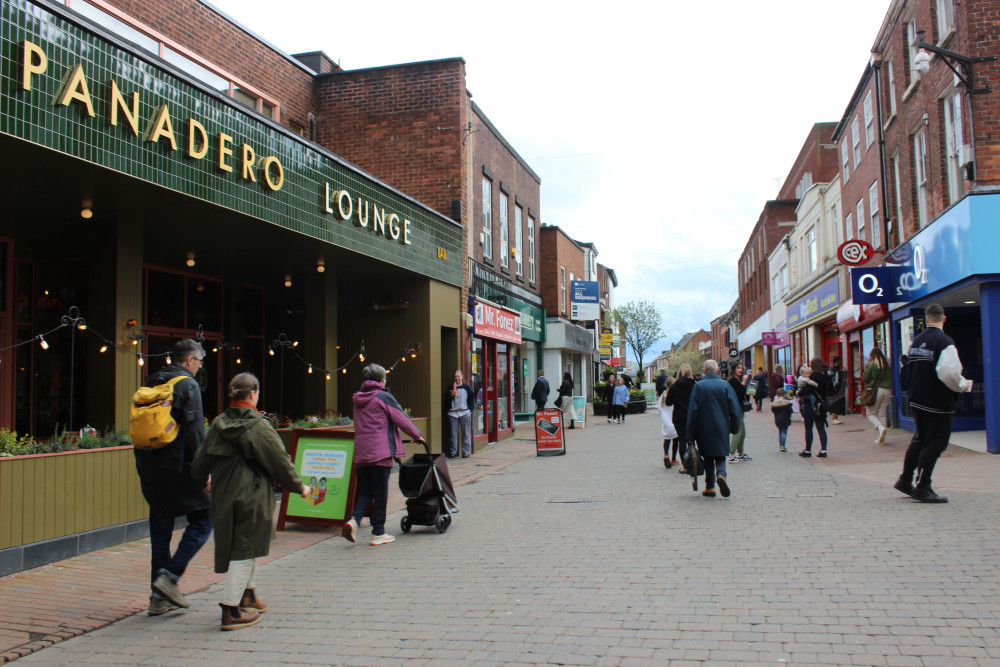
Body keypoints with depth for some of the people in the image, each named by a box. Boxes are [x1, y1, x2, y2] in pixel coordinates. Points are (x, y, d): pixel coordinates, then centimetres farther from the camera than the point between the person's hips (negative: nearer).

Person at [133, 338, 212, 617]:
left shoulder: (150, 384, 14)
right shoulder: (187, 385, -8)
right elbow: (194, 430, -15)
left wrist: (143, 465, 20)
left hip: (149, 467, 7)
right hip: (177, 466, -7)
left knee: (160, 530, 12)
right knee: (202, 521, 5)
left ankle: (159, 598, 14)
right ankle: (169, 576, -6)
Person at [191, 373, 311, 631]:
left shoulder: (218, 424, 6)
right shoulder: (258, 425, -13)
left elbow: (201, 460, 16)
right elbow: (279, 461, -9)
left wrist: (201, 483, 34)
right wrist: (299, 486, 3)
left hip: (222, 497, 7)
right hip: (251, 498, -7)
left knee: (246, 545, 23)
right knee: (245, 551, -1)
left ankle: (248, 595, 36)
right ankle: (231, 611, 1)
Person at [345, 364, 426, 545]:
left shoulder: (358, 399, 15)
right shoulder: (384, 397, -6)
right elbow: (401, 420, -5)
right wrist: (417, 436, 9)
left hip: (360, 453, 6)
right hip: (380, 452, -6)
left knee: (365, 491, 13)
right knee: (380, 493, 2)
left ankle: (354, 519, -10)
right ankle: (378, 533, 7)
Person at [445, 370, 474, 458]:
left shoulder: (466, 387, 4)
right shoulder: (451, 388, 8)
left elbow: (472, 398, 10)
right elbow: (446, 400, 7)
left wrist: (470, 409, 4)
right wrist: (451, 395, -11)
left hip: (465, 412, -1)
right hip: (453, 413, 1)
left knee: (466, 433, 0)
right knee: (453, 433, 2)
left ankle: (466, 452, 5)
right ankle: (453, 452, 8)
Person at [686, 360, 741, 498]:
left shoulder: (699, 386, -6)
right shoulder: (725, 385, -3)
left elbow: (692, 411, -7)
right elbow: (735, 409, -2)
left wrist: (691, 433, -2)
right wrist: (734, 427, 9)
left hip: (704, 429, 0)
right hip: (721, 429, 1)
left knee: (708, 458, 11)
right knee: (720, 455, 11)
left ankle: (710, 487, 11)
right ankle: (721, 474, -18)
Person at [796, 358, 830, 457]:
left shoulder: (814, 375, -15)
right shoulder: (825, 376, 6)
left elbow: (807, 388, -19)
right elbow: (828, 391, 12)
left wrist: (799, 393, -4)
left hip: (810, 404, -6)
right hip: (821, 406, 6)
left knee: (808, 428, 3)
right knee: (821, 428, 8)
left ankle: (807, 451, 10)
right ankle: (823, 450, 3)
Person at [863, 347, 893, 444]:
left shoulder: (871, 364, -9)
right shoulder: (888, 364, 7)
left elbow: (865, 379, -7)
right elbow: (891, 378, 11)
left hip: (875, 390, -5)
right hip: (887, 390, 5)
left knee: (871, 414, 6)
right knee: (881, 414, 9)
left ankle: (881, 427, -20)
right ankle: (881, 437, 3)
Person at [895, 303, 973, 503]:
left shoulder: (916, 341, 7)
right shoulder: (944, 342, -17)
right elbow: (950, 373, -24)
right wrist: (964, 385, -6)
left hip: (917, 401, 7)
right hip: (938, 403, -7)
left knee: (919, 440, 19)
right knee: (933, 444, 0)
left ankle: (905, 480, 24)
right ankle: (922, 488, 4)